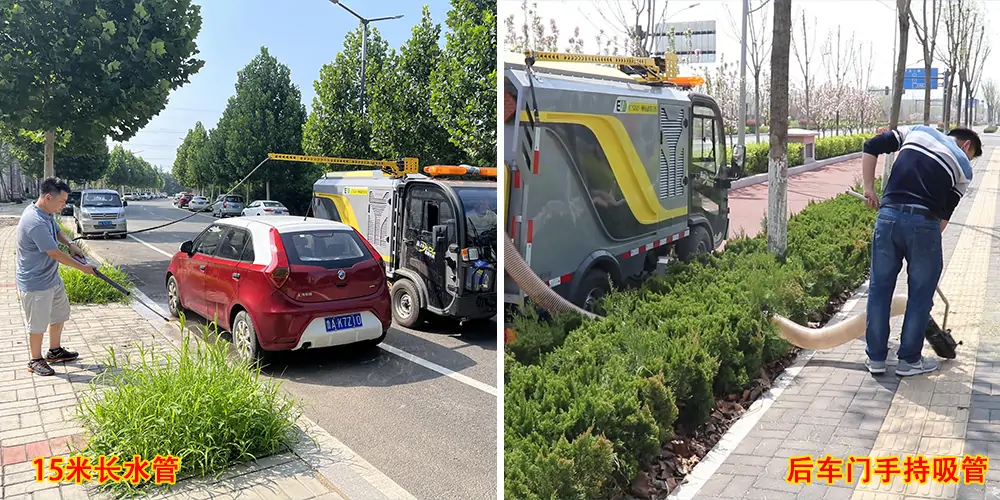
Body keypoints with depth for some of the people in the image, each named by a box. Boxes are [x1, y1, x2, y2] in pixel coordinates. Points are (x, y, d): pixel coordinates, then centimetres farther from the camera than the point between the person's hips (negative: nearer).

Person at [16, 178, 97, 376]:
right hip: (35, 284, -10)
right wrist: (82, 267, -15)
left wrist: (70, 243, 1)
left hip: (52, 278, 10)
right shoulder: (35, 222, -30)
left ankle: (55, 351, 39)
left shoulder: (47, 213, -1)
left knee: (59, 314, 22)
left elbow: (56, 230, 21)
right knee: (38, 324, 6)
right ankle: (36, 361, 23)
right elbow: (55, 254, -26)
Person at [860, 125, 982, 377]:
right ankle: (909, 360, 21)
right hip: (924, 222, -2)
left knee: (879, 288, 11)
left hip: (888, 215, 3)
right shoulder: (963, 166, 12)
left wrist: (869, 187, 11)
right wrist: (933, 239, 20)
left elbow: (871, 146, 10)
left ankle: (876, 358, 18)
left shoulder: (918, 130, 19)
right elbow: (946, 212, 10)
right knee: (920, 293, 13)